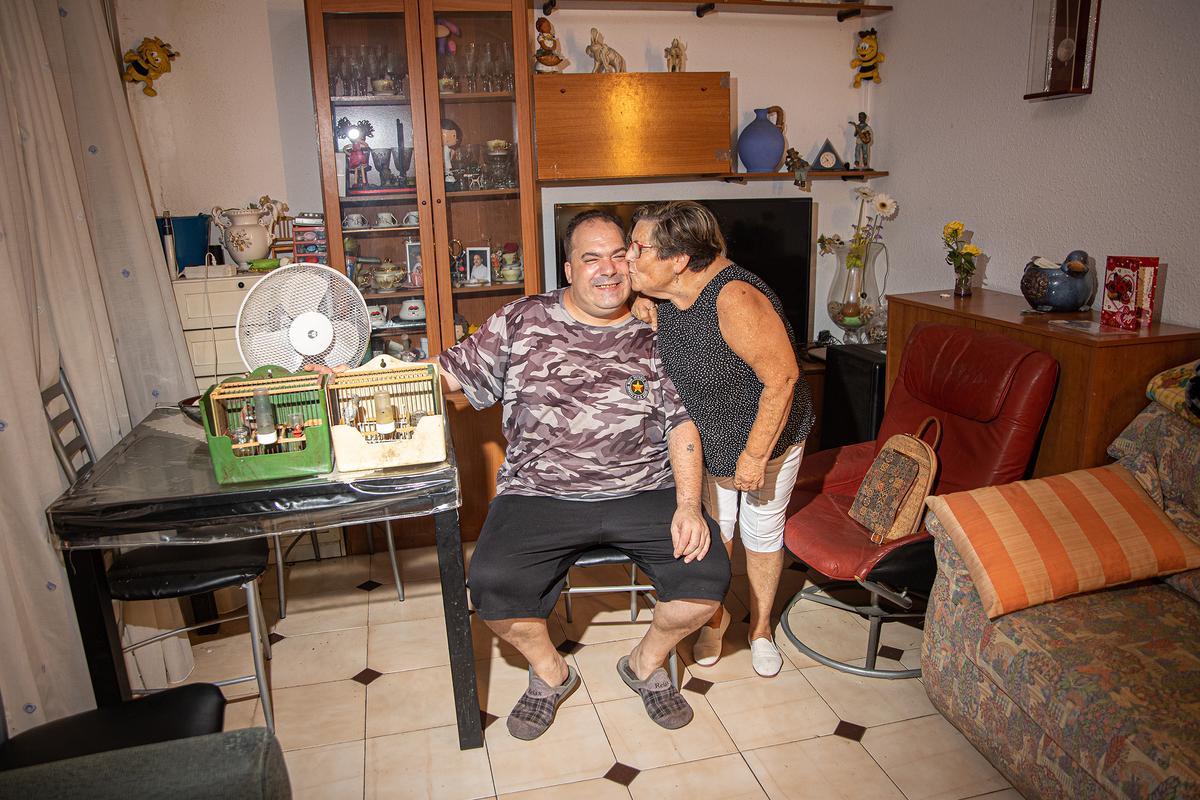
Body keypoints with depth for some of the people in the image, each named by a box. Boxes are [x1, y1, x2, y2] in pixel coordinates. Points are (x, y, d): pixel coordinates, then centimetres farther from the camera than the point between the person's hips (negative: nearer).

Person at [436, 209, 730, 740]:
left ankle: (646, 664, 15)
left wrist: (688, 504, -11)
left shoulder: (654, 335, 6)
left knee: (708, 575, -19)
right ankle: (549, 672, 11)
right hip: (540, 496, 0)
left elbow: (681, 422, 3)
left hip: (643, 492, 1)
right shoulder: (522, 320, 6)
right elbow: (451, 371, 10)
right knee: (491, 587, -24)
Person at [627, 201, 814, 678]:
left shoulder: (735, 299, -36)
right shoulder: (667, 296, -11)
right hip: (709, 440, 6)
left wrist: (755, 454, -25)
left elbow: (782, 377, -30)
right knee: (712, 529, 15)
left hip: (768, 436, -5)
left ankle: (760, 627, 38)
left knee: (761, 533, 13)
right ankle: (715, 615, 41)